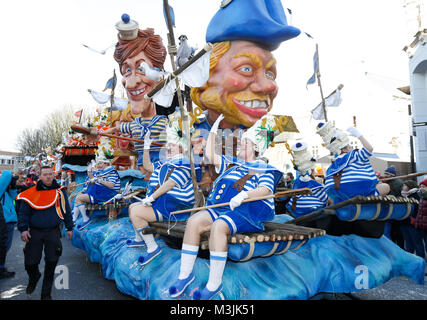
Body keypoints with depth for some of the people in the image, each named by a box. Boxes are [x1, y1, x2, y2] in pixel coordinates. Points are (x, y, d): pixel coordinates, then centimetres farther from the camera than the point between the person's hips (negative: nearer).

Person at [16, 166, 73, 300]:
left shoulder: (60, 191, 3)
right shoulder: (31, 193, 0)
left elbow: (66, 210, 11)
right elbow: (23, 212, 2)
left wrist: (69, 228, 12)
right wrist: (23, 229, -9)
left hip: (53, 232, 0)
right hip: (34, 232, 0)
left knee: (51, 264, 1)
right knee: (30, 262, 1)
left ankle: (46, 293, 19)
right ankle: (33, 278, 39)